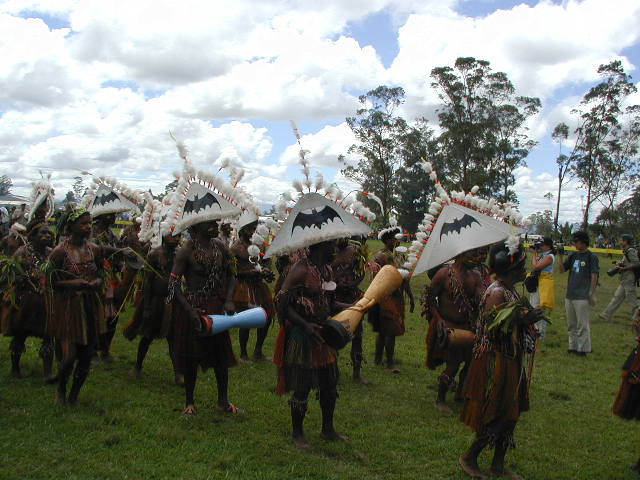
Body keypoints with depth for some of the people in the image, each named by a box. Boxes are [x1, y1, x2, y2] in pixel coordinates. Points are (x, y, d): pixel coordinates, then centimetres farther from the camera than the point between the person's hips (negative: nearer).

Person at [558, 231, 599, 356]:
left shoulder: (592, 257, -5)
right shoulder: (573, 255, 13)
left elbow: (594, 276, -8)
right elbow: (562, 270, 13)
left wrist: (592, 293, -13)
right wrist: (561, 257, -1)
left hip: (582, 297, -7)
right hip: (570, 295, 7)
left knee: (582, 324, -3)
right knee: (571, 324, 13)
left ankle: (583, 348, 2)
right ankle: (573, 346, 21)